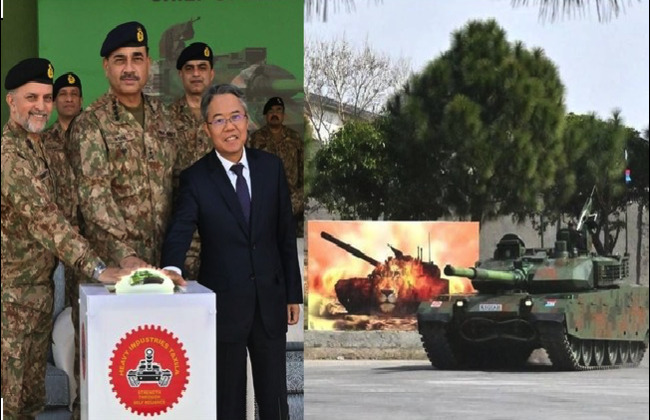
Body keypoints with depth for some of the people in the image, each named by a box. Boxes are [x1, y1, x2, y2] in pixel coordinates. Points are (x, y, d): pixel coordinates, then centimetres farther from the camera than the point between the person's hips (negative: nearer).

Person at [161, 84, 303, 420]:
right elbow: (179, 234, -17)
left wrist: (293, 293, 8)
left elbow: (286, 234, 7)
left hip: (270, 300, 3)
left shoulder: (271, 167, 2)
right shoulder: (195, 179, -6)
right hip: (224, 304, -2)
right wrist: (172, 271, -39)